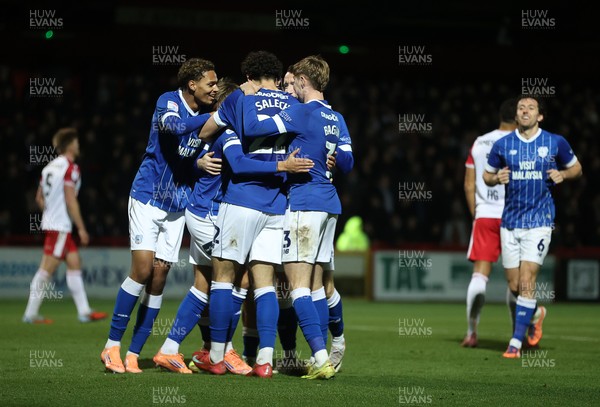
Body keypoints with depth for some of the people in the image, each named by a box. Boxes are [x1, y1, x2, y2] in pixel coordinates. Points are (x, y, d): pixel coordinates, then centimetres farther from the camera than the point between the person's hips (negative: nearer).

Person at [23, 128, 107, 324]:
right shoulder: (71, 168, -12)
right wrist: (81, 228, -14)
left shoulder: (50, 166, 13)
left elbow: (39, 198, 17)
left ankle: (84, 312, 9)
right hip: (60, 226, -9)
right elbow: (70, 201, -18)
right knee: (47, 269, -6)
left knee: (75, 263, 10)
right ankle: (31, 314, -3)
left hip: (50, 222, 9)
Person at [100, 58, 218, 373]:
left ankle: (133, 354, 6)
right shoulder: (169, 102, -12)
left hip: (177, 205, 6)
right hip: (148, 197, -6)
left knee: (159, 277, 1)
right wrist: (214, 117, -31)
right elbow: (175, 126, -34)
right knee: (143, 270, -15)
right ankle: (112, 346, -4)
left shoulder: (205, 117, 6)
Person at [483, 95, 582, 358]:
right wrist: (497, 178, -9)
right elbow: (487, 176, 14)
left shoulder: (556, 143, 0)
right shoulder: (502, 145, 4)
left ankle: (516, 342, -12)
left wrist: (563, 174, -8)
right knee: (514, 284, 6)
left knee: (526, 280, -14)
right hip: (510, 222, 3)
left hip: (539, 221, -3)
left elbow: (576, 168, 14)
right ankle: (533, 317, 35)